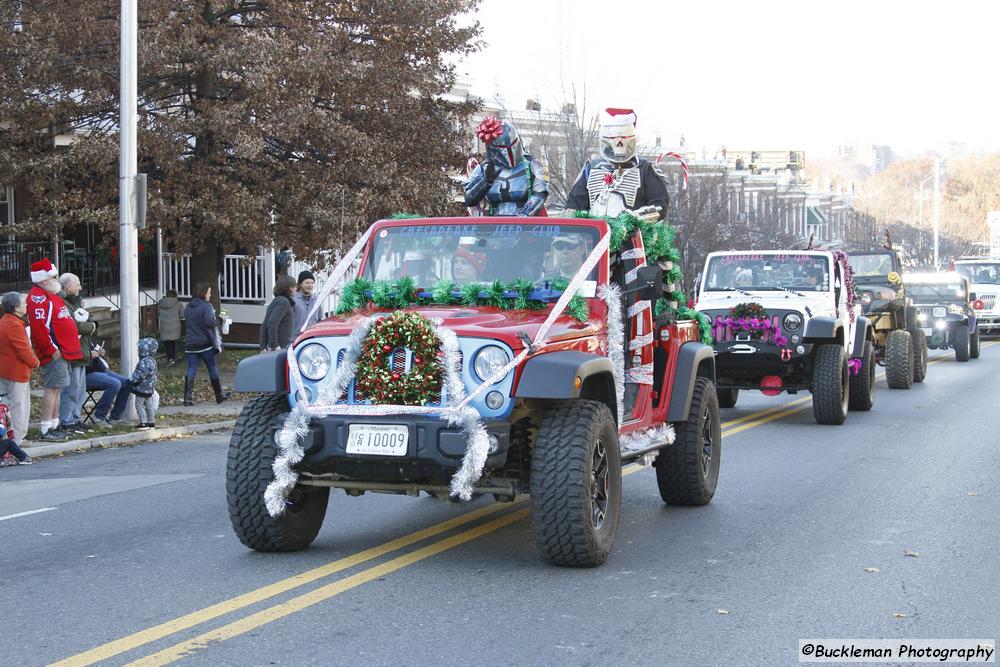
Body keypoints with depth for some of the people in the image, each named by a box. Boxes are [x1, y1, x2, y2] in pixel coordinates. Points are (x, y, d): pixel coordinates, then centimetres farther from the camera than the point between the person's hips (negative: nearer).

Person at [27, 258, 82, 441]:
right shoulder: (38, 298, -15)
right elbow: (40, 327, -23)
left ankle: (54, 426, 20)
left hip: (63, 351, 11)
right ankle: (47, 430, -9)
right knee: (53, 387, -10)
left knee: (57, 388, 14)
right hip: (54, 353, -11)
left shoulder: (50, 295, 20)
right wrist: (52, 350, -22)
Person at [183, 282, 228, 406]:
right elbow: (209, 322, -23)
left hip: (190, 344, 5)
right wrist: (219, 319, -5)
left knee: (191, 370, 3)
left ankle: (188, 397, -7)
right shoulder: (206, 306, -11)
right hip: (205, 343, -5)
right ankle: (219, 395, 17)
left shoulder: (188, 307, 10)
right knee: (213, 369, 8)